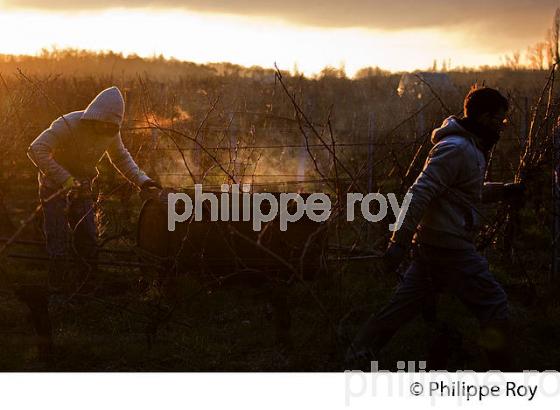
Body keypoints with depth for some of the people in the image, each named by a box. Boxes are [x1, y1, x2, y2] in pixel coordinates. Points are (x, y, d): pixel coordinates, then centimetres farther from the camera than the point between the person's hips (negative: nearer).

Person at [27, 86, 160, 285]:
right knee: (59, 251, -11)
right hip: (55, 187, -6)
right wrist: (65, 180, -37)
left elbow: (120, 156, 14)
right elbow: (36, 150, -33)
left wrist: (141, 179, -1)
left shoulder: (111, 132, -7)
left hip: (81, 187, 6)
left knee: (88, 246, 3)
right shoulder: (69, 124, -27)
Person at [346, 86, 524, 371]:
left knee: (404, 304, 12)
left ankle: (358, 357, 15)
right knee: (493, 305, -5)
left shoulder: (470, 148, 17)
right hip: (448, 244, -10)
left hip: (431, 242, 10)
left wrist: (500, 191, 17)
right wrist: (400, 242, -26)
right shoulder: (456, 148, -16)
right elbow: (420, 192, -22)